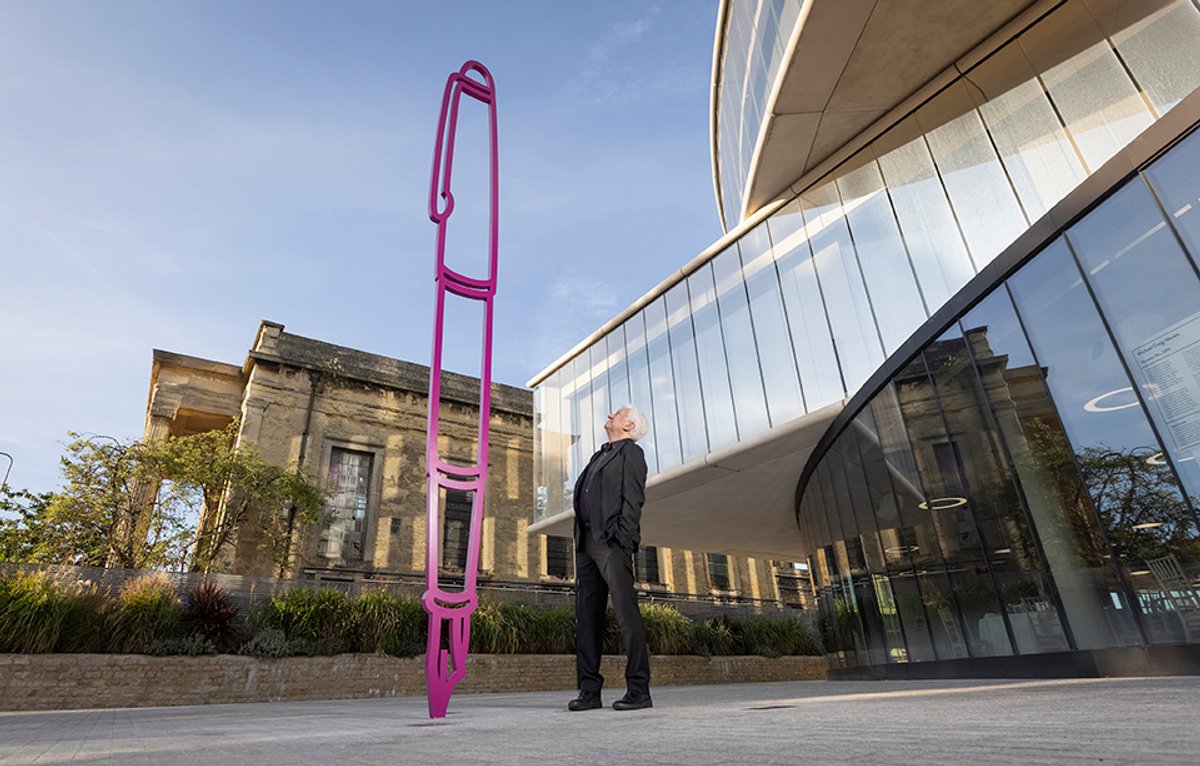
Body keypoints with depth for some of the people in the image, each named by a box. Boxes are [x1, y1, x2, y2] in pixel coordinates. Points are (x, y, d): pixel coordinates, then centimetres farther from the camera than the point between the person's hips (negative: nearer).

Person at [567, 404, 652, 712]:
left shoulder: (631, 452, 5)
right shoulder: (598, 458, 28)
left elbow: (633, 499, -7)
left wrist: (624, 543, -17)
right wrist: (580, 544, 15)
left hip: (611, 541, -8)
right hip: (587, 542, 8)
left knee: (626, 614, -8)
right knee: (587, 616, 4)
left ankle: (639, 690, -4)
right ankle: (590, 690, 8)